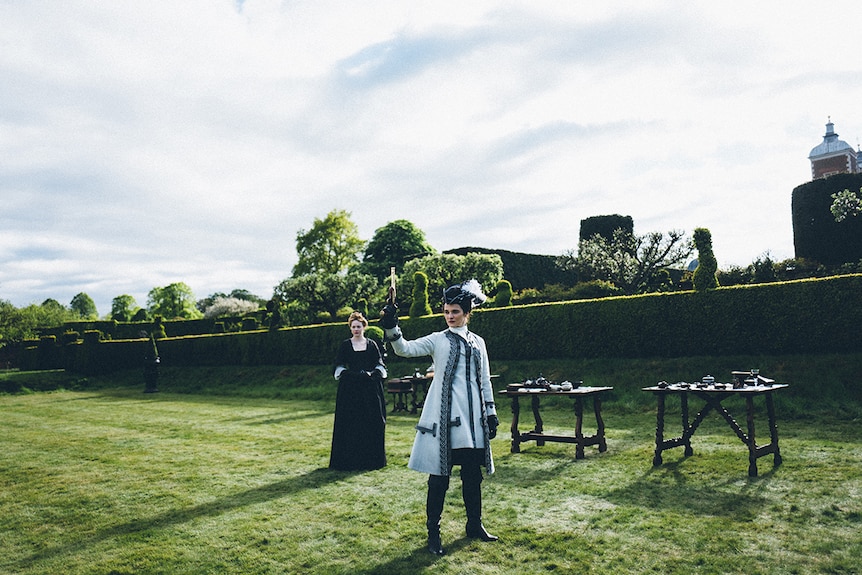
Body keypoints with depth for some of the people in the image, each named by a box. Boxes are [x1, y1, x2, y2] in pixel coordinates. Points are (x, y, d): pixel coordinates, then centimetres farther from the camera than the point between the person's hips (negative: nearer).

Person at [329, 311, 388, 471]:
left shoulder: (372, 344, 9)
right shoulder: (345, 345, 6)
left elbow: (380, 365, 8)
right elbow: (339, 368, 2)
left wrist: (371, 374, -12)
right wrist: (354, 374, -13)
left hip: (370, 389, 1)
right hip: (350, 389, -1)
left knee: (372, 423, 1)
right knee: (349, 424, -3)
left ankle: (372, 458, 11)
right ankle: (349, 459, 4)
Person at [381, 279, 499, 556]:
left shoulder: (478, 342, 11)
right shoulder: (437, 340, 0)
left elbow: (485, 381, 15)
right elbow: (406, 349, -15)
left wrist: (491, 413, 12)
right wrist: (391, 329, -32)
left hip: (472, 417, 4)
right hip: (444, 417, -4)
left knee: (473, 474, 12)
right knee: (439, 475, 0)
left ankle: (474, 525, 30)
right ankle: (433, 532, 12)